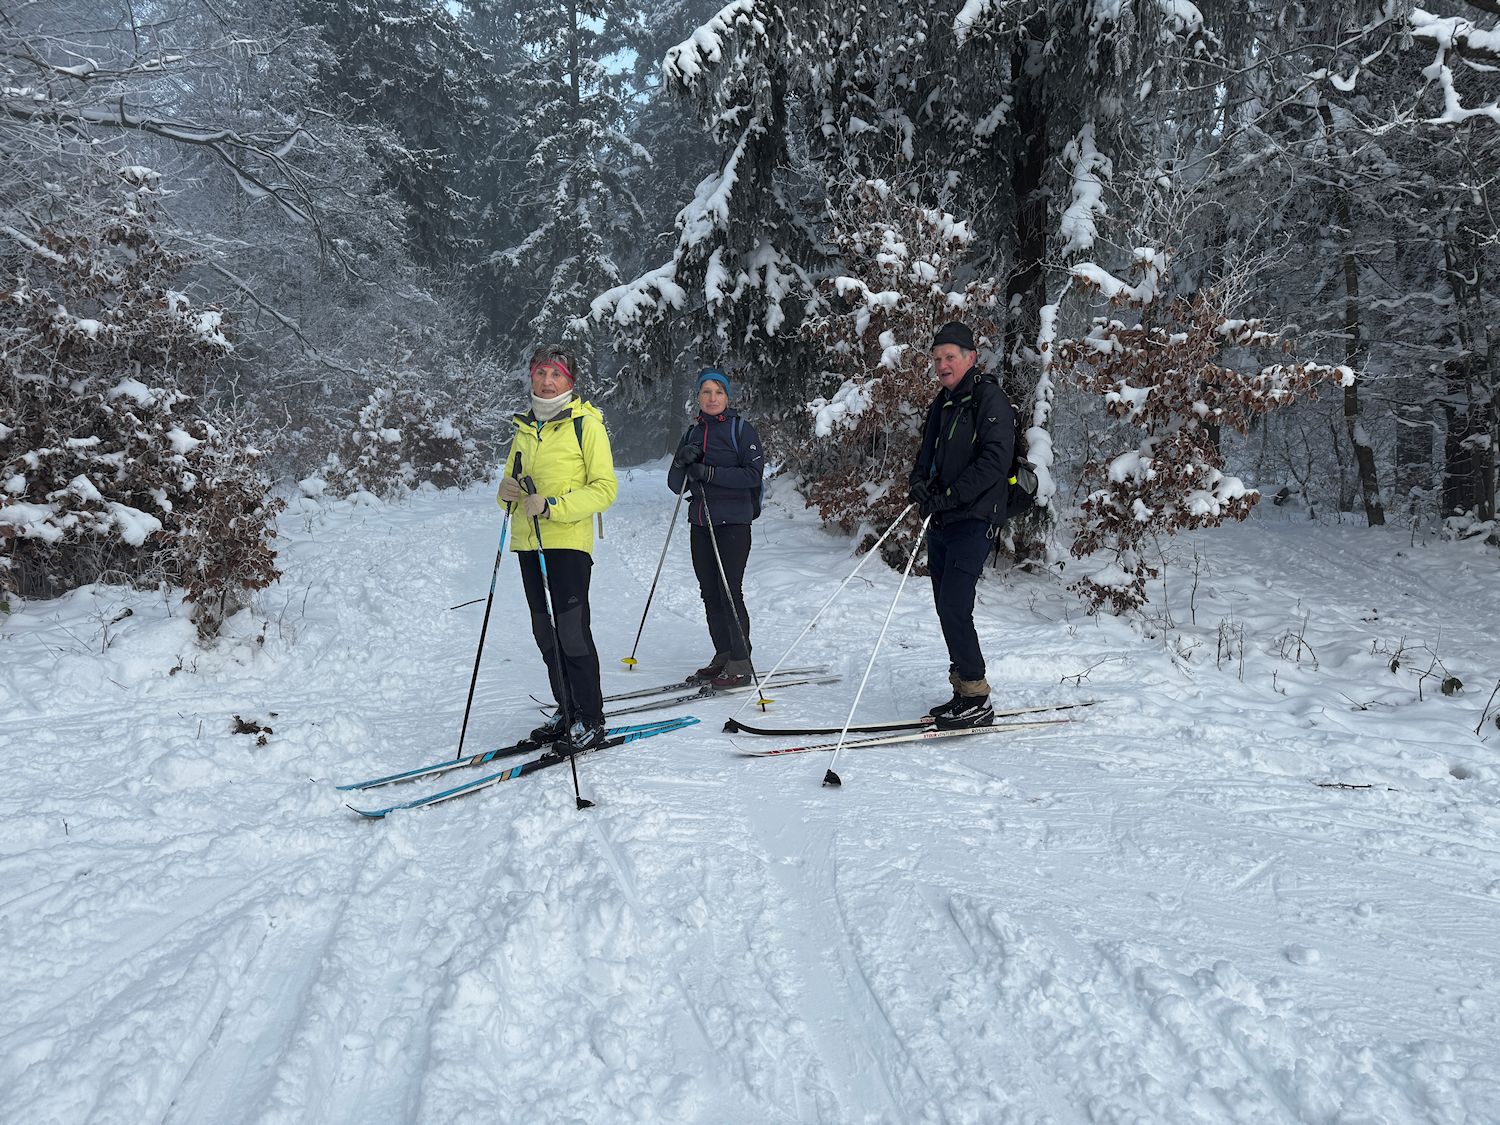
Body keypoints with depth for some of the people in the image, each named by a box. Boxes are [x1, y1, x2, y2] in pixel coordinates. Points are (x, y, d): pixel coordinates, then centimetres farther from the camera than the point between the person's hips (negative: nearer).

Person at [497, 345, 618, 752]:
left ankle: (590, 720, 1)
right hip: (528, 544, 7)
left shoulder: (586, 424, -4)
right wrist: (507, 492, -2)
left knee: (572, 630, -9)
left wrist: (552, 506, -19)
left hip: (569, 541, -7)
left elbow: (605, 489, -10)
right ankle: (566, 711, 23)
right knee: (546, 633, 11)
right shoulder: (525, 428, 16)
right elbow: (514, 483, 23)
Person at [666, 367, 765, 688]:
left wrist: (709, 472, -19)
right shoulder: (691, 433, 14)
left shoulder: (741, 430, -2)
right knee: (710, 592, 8)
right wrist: (682, 461, -10)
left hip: (733, 521, -6)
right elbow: (676, 485, 11)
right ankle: (723, 656, 18)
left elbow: (753, 474, -13)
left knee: (730, 591, -10)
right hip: (701, 523, 6)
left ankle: (741, 664, -4)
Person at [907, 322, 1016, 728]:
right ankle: (964, 693, 18)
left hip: (973, 521, -9)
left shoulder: (989, 399, -8)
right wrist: (920, 482, 1)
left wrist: (948, 496, -21)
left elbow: (994, 461, -18)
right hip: (941, 523, 9)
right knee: (947, 608, 9)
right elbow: (927, 454, 23)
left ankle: (977, 698, -7)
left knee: (954, 607, -15)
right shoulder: (943, 402, 18)